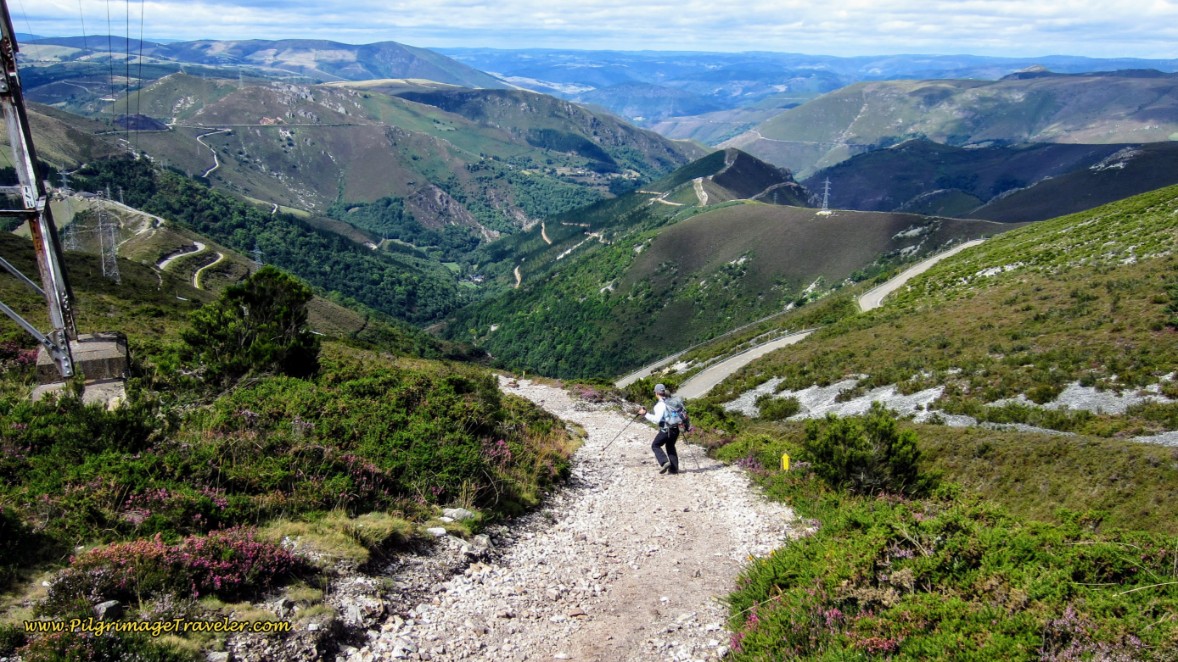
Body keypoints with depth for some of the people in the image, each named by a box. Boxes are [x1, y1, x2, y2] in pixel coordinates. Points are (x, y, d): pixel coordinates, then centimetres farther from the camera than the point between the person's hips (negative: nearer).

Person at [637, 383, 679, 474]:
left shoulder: (660, 405, -16)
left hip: (665, 430, -7)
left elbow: (657, 419, -22)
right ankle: (674, 468, 19)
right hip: (675, 429, 7)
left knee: (655, 445, 10)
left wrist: (646, 414, -17)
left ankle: (664, 462, -7)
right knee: (670, 447, 22)